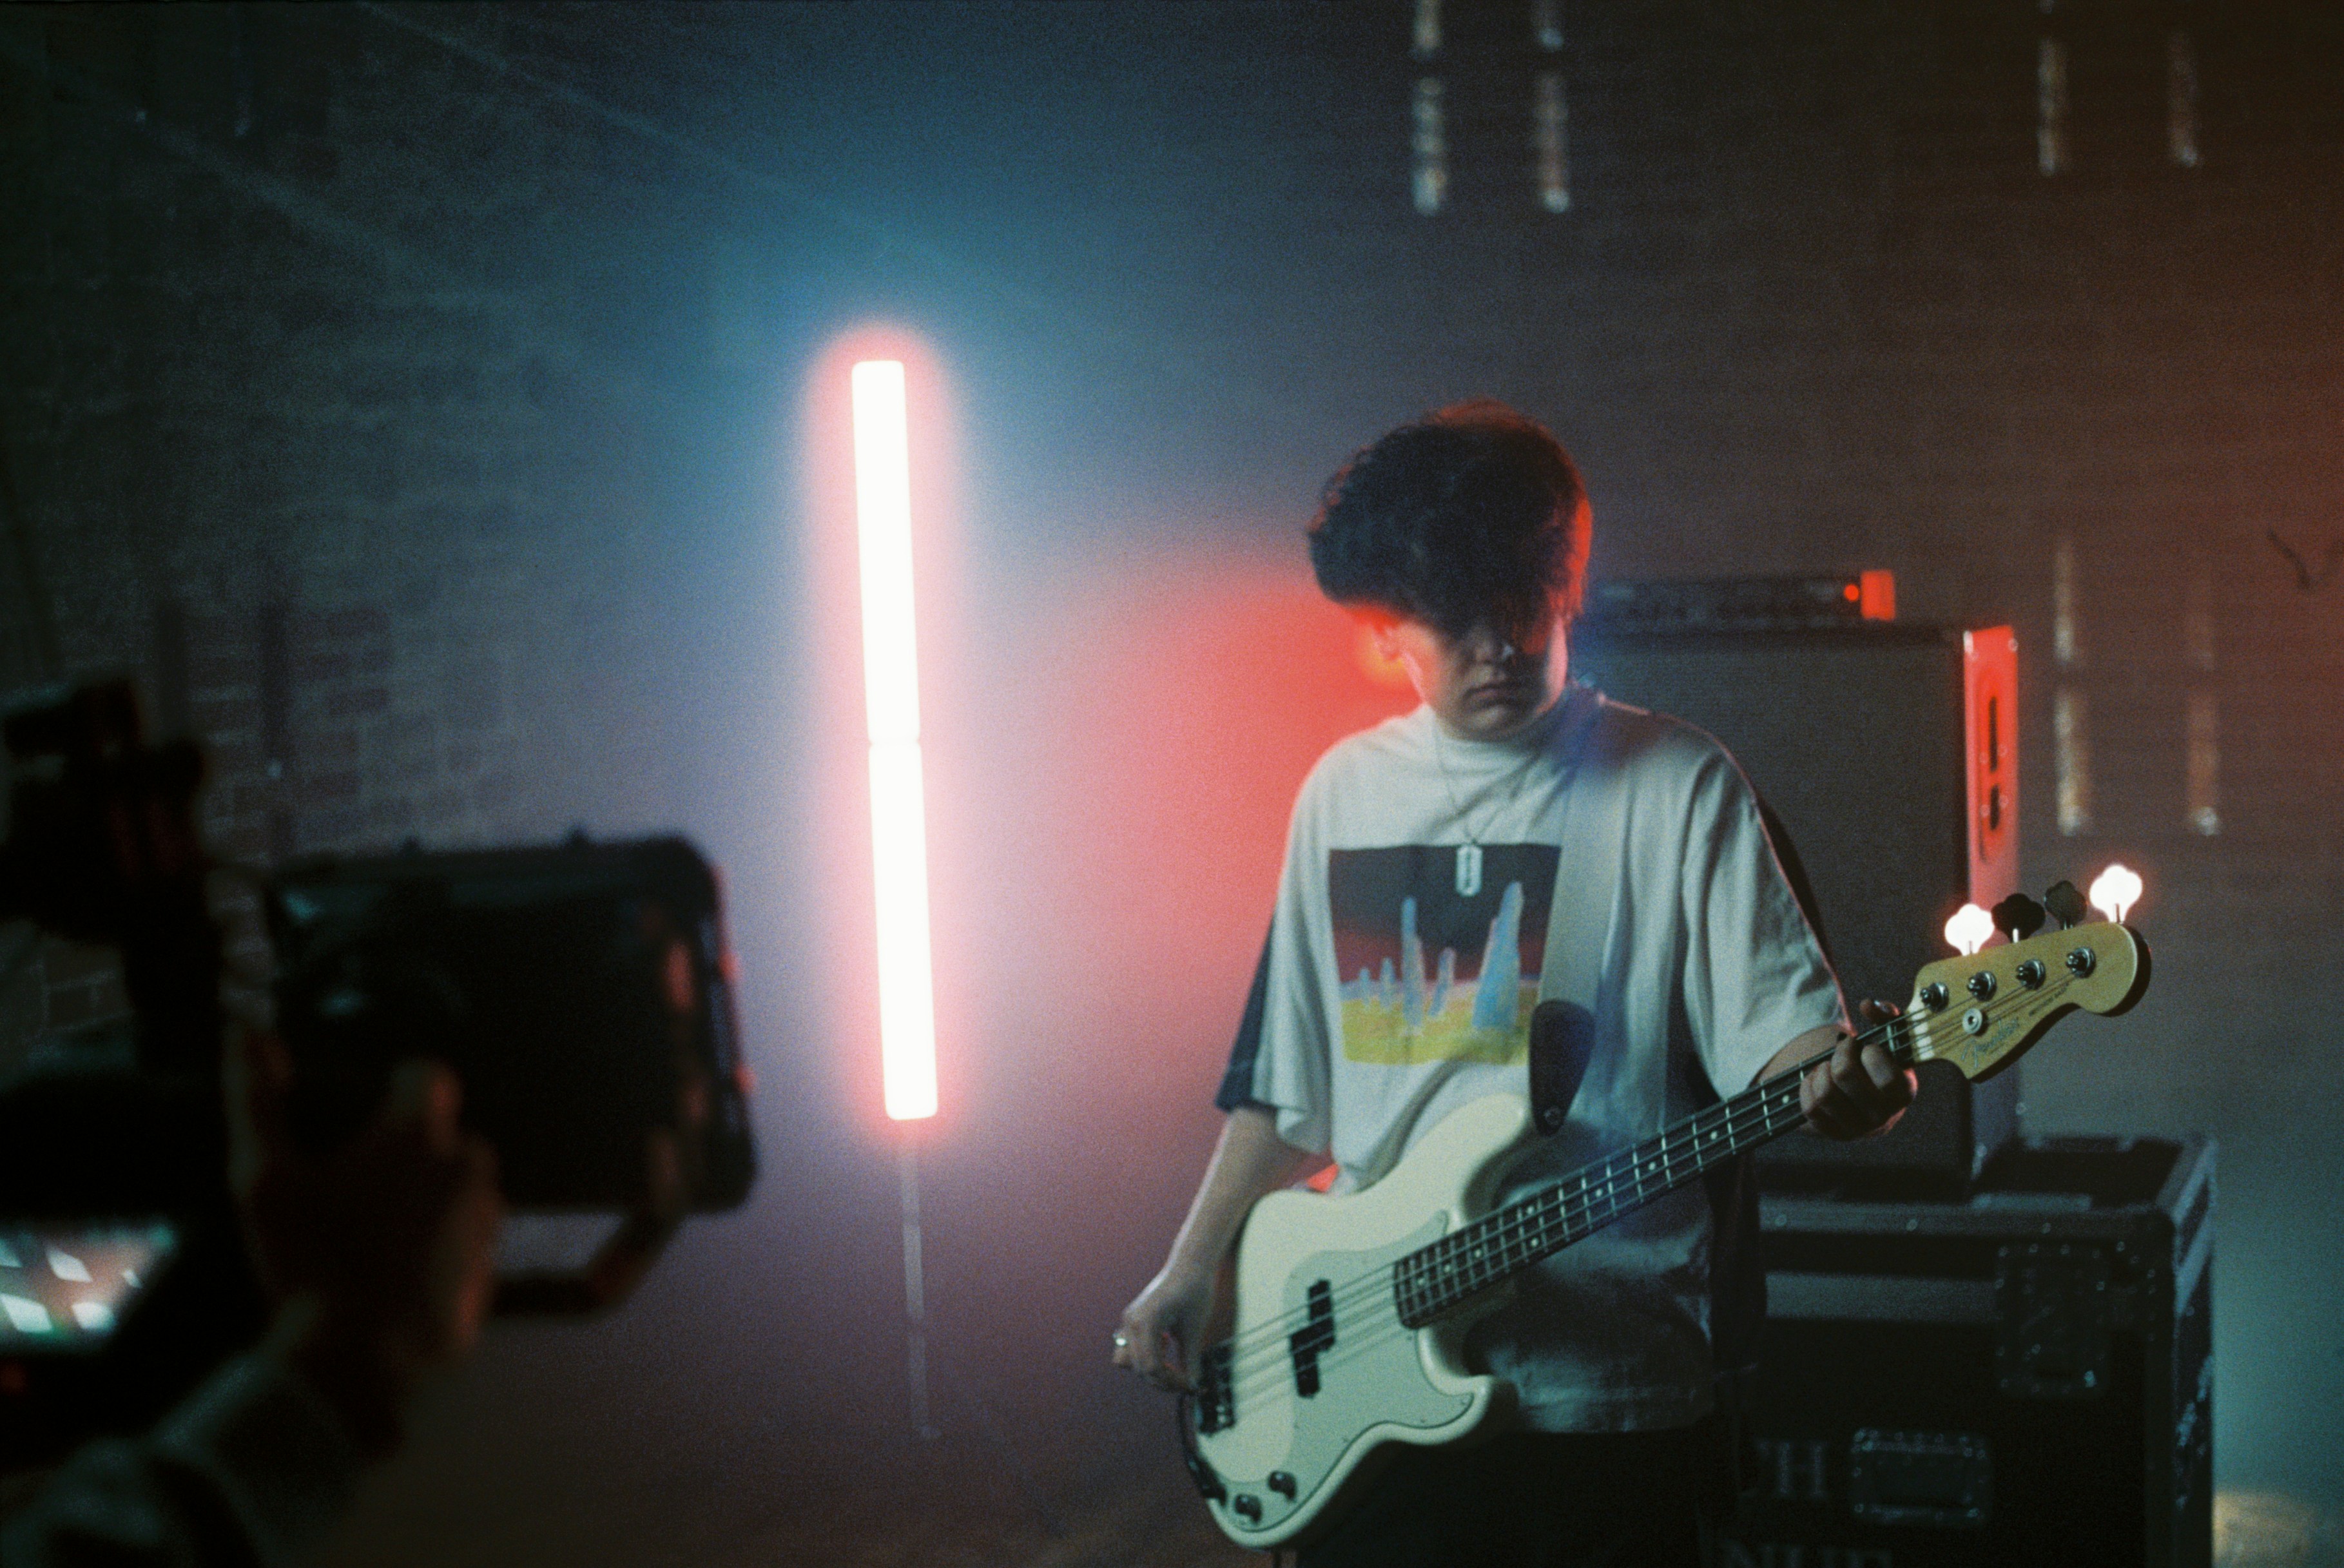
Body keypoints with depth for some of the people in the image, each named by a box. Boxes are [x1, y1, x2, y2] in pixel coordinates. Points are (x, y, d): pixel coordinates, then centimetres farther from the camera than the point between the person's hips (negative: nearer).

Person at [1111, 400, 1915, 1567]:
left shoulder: (1679, 790, -4)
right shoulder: (1342, 794, 9)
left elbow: (1777, 1026, -11)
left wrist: (1838, 1081, -32)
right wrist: (1191, 1272, 10)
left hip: (1604, 1389, -3)